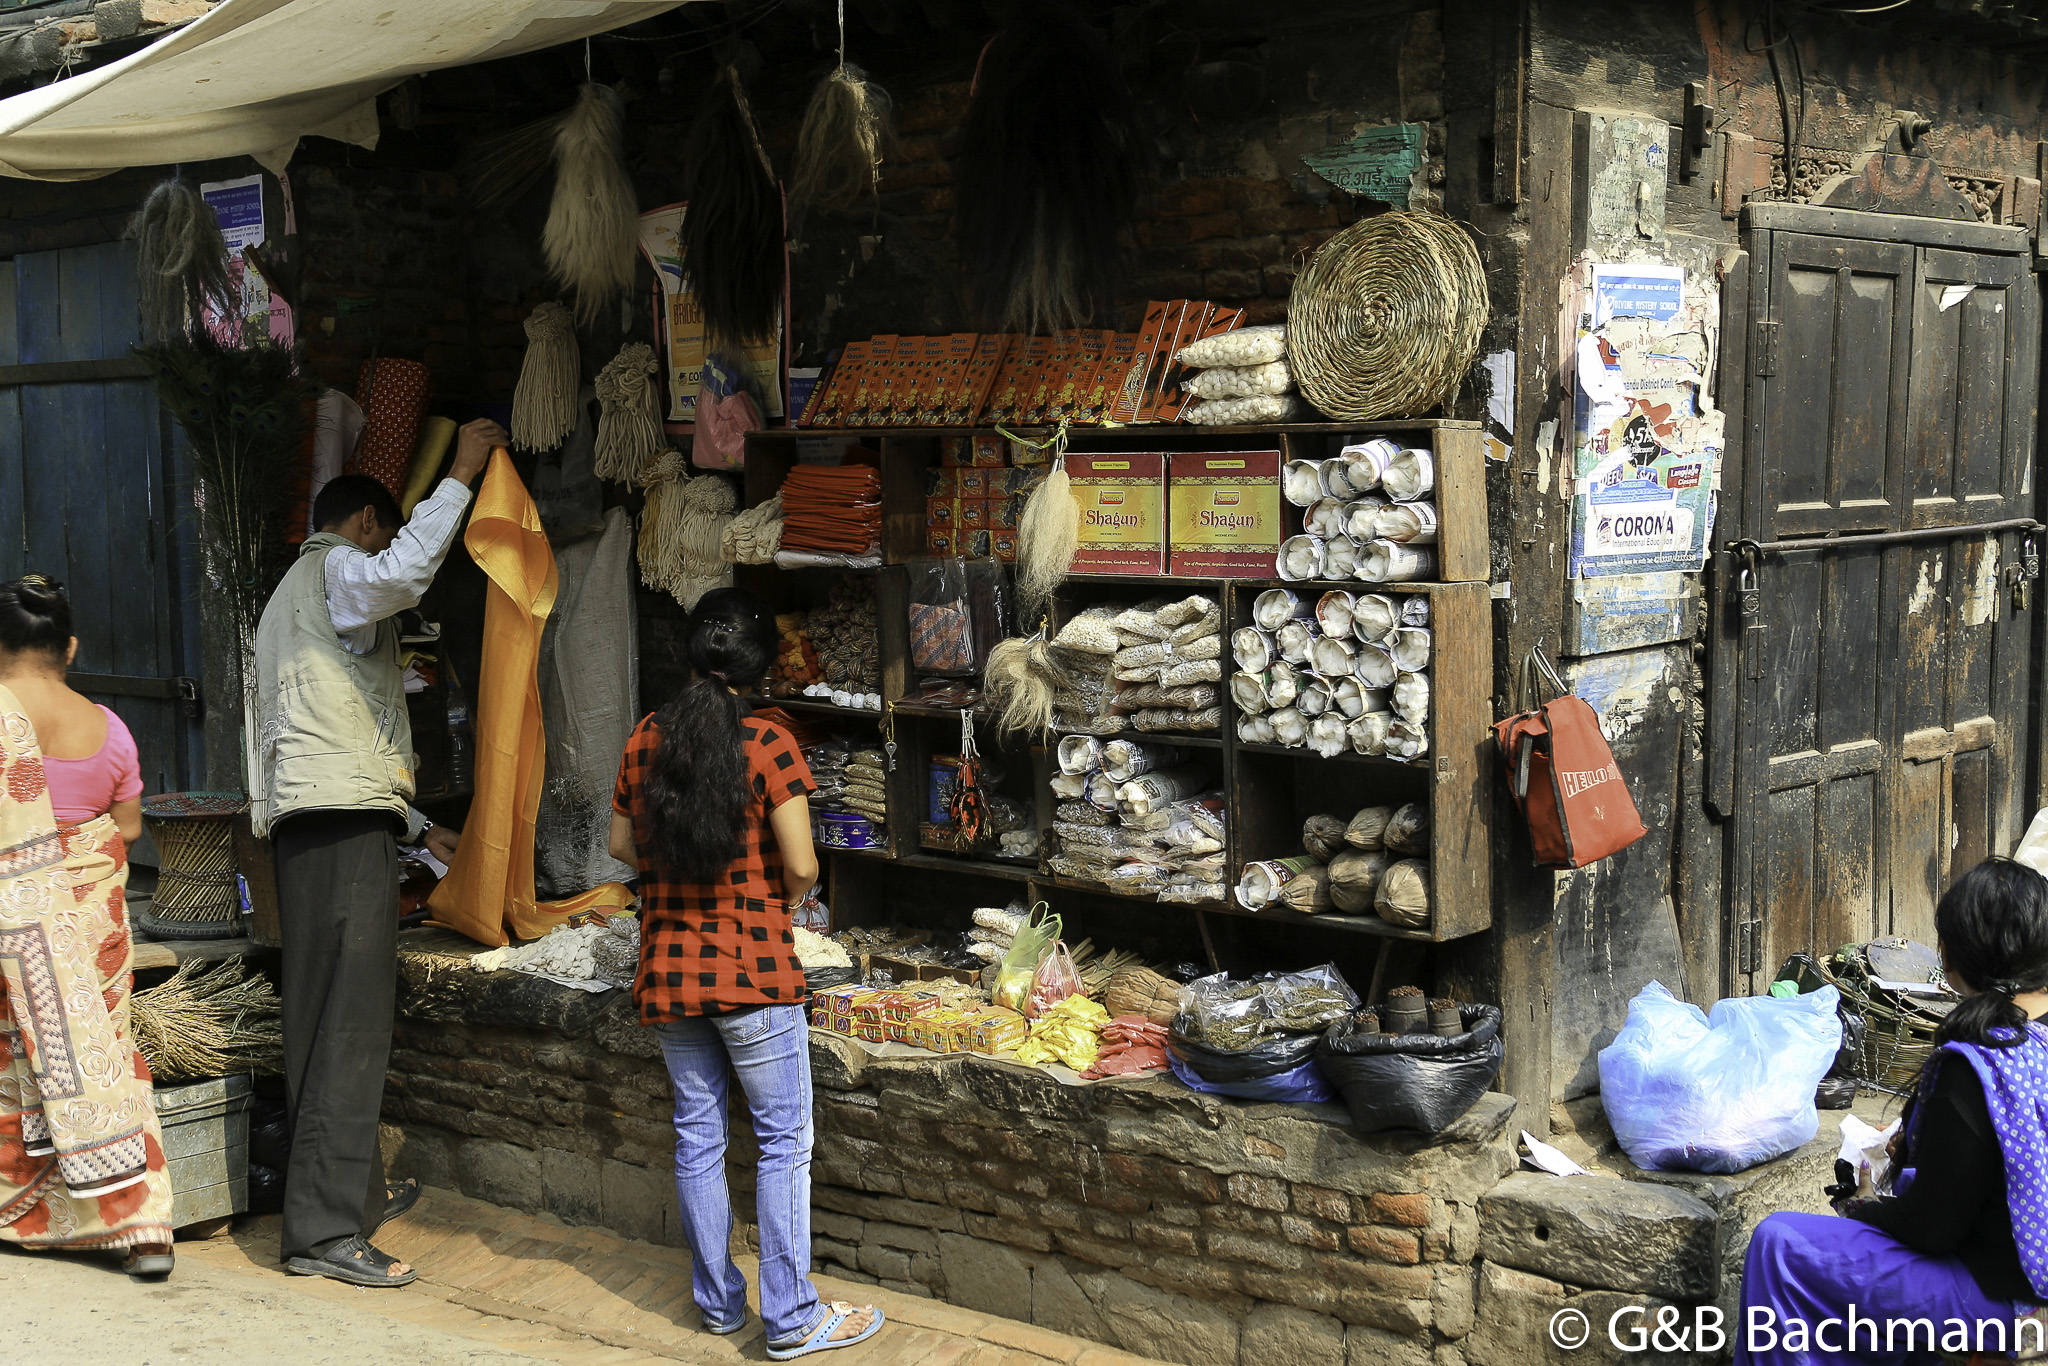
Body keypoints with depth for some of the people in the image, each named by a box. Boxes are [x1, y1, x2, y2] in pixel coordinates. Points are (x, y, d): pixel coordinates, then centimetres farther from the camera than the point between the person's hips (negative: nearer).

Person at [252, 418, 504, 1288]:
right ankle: (323, 1230, -14)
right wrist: (461, 475, -17)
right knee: (348, 1028, -12)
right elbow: (404, 569, -28)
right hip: (341, 826, -10)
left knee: (332, 1022, 16)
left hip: (311, 822, 10)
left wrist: (419, 826, 31)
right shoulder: (335, 570, -1)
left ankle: (358, 1193, 25)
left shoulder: (294, 595, 31)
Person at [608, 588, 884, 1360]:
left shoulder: (646, 740, 2)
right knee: (783, 1140, 3)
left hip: (667, 971, 5)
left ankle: (718, 1302, 23)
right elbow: (801, 867, -15)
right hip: (751, 971, -5)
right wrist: (786, 898, 6)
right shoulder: (769, 741, -13)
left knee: (696, 1136, 14)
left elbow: (623, 847, 12)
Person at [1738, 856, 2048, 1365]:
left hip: (1992, 1294, -10)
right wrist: (1913, 1148, 15)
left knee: (1779, 1245, -1)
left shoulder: (1976, 1064, -29)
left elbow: (1933, 1226, -23)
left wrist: (1867, 1209, -3)